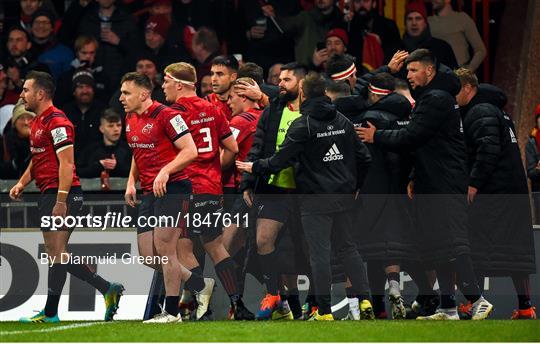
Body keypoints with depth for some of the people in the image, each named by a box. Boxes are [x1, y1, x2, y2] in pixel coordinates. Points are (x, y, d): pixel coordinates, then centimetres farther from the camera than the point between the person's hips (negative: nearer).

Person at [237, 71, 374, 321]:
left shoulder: (302, 125, -10)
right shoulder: (343, 122, 9)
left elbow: (281, 160, -11)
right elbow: (363, 157, 12)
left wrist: (255, 167, 4)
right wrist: (354, 187, 24)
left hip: (316, 199, -6)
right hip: (344, 197, 6)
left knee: (319, 252, -3)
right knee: (347, 247, 15)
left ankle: (324, 311, -3)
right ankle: (365, 300, 6)